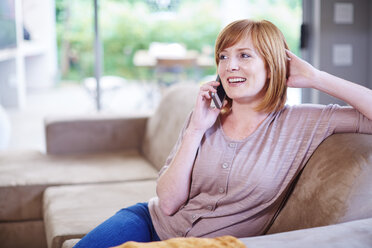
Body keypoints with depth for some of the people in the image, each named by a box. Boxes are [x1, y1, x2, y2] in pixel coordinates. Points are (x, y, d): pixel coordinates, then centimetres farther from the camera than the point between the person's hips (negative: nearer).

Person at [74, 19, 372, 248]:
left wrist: (314, 78, -16)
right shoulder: (206, 118, 1)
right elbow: (168, 202, -7)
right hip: (151, 223, 4)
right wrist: (196, 130, -15)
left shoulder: (301, 123, -7)